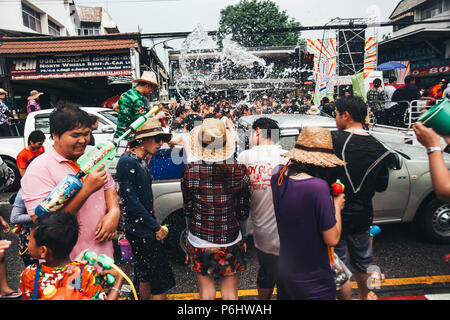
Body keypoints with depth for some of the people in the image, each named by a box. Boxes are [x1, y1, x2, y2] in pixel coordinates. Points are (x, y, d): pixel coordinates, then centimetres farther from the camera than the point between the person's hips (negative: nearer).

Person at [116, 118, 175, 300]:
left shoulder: (142, 162, 11)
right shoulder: (127, 162, -17)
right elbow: (130, 201, -21)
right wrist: (157, 228, -17)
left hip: (145, 229, 9)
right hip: (140, 231, -9)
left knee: (146, 277, 21)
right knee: (162, 280, -3)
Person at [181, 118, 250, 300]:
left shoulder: (190, 171, -13)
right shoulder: (239, 172, -13)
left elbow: (187, 210, -1)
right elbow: (243, 212, -4)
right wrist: (243, 238, 12)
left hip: (199, 240, 1)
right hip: (230, 241, 0)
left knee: (206, 291, 17)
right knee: (230, 292, 17)